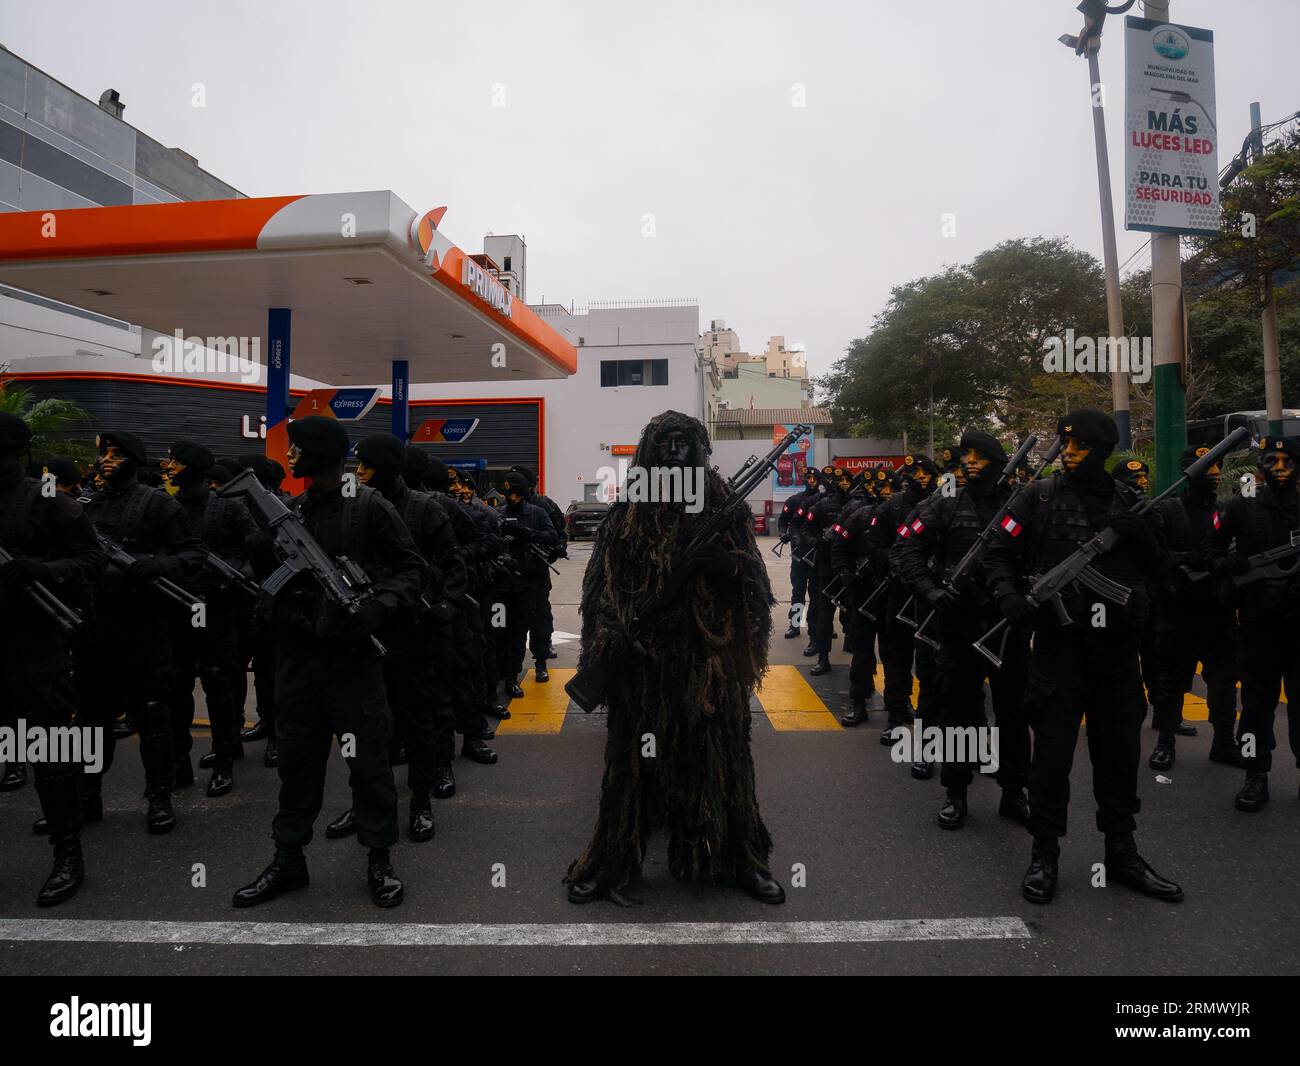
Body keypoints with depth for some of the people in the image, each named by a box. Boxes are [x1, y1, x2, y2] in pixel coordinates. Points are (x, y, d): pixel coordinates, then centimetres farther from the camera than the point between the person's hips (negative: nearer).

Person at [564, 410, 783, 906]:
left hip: (710, 656, 0)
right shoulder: (628, 511, 2)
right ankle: (611, 861, 23)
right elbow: (602, 585, 1)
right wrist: (612, 639, -9)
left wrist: (723, 563, -17)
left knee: (718, 756, 10)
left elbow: (752, 576, 3)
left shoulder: (723, 504, 3)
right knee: (633, 757, 9)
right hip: (643, 658, 0)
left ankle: (738, 858, 26)